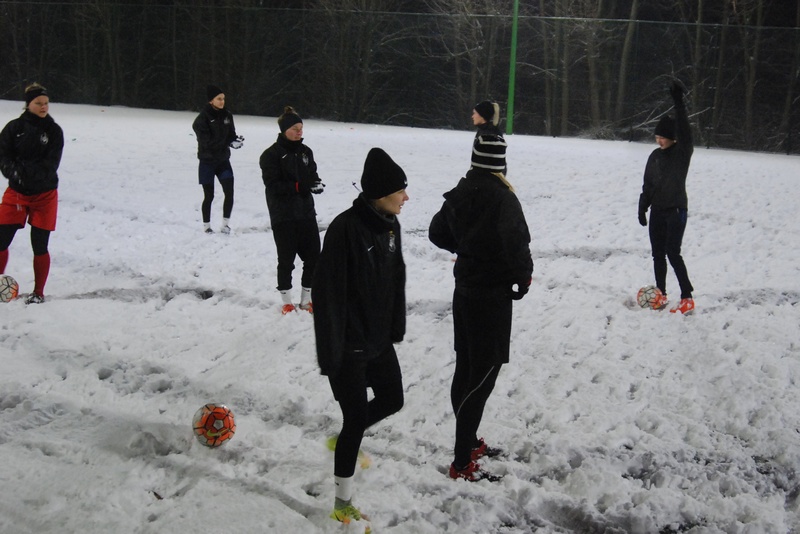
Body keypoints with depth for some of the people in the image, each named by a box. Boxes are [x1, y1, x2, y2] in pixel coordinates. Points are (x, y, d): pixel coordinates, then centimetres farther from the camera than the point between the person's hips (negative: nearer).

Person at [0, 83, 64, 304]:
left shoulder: (54, 131, -4)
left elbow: (51, 164, -12)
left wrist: (26, 171, -27)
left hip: (45, 195, -1)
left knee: (40, 246, 3)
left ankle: (38, 293, 17)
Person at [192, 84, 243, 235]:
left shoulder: (227, 115, 2)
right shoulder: (202, 119, -14)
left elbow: (231, 134, 8)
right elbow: (207, 142, -21)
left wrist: (235, 140, -17)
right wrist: (229, 143, -27)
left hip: (223, 160, 4)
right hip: (207, 161, -4)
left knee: (229, 193, -7)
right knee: (209, 196, 4)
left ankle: (226, 224, 5)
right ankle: (206, 226, 18)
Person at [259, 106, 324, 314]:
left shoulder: (305, 152, 8)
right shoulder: (271, 155, -10)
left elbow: (313, 175, 12)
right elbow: (273, 185, -16)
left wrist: (317, 184, -11)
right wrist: (299, 186, -27)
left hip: (306, 212, 5)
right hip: (283, 216, -5)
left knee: (313, 257, 6)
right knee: (286, 259, 2)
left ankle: (306, 300, 22)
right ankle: (287, 302, 19)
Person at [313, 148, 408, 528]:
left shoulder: (390, 224, 0)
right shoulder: (346, 228, -25)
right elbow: (327, 293, -24)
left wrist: (396, 327, 17)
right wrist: (330, 351, -22)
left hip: (378, 339, 8)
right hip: (348, 343, -8)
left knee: (392, 400, 19)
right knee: (357, 417, 0)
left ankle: (347, 439, 46)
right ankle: (343, 504, 17)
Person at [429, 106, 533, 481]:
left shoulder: (459, 194, 4)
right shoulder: (501, 197, -20)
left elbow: (437, 233, 15)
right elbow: (516, 242, -31)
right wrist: (523, 277, -13)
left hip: (465, 291, 8)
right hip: (493, 295, -8)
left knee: (466, 369, 18)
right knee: (483, 374, -3)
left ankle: (468, 441, 34)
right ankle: (462, 463, -1)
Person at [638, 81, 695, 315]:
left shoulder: (682, 153, -7)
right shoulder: (655, 156, 9)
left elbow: (684, 131, -25)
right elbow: (647, 184, 15)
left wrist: (678, 102, -31)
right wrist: (642, 208, 9)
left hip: (676, 210, -6)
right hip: (657, 211, 6)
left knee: (673, 253, -12)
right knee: (658, 254, 8)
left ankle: (687, 298, -6)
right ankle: (661, 295, 19)